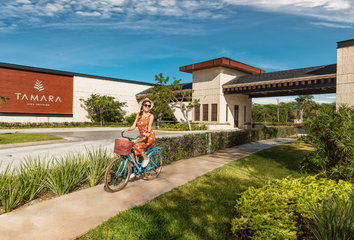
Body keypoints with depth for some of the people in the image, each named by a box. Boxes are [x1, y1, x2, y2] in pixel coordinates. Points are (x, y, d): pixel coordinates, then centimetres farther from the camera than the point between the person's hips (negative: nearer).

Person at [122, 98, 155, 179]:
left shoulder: (150, 116, -4)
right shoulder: (138, 115, 10)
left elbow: (149, 125, -21)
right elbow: (133, 126, 5)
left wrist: (148, 132, -41)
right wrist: (127, 129, -15)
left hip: (149, 136, -5)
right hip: (142, 137, 5)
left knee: (137, 145, -29)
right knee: (134, 153, -7)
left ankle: (146, 158, -7)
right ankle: (133, 172, 5)